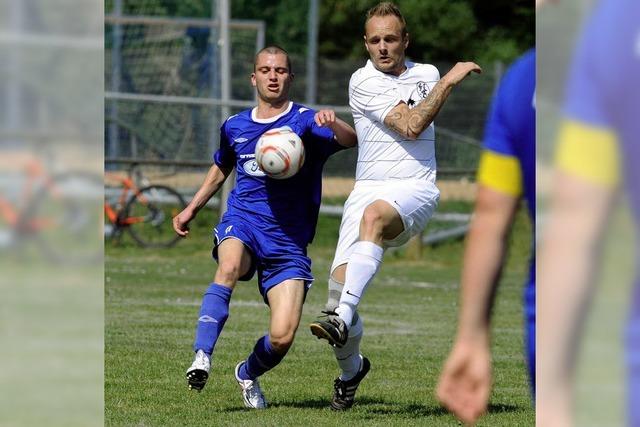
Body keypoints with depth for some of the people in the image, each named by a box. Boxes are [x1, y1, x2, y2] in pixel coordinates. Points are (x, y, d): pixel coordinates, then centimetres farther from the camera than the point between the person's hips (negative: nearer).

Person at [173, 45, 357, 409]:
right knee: (230, 266, -37)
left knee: (282, 337, -12)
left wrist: (334, 124, -40)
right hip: (241, 226, 1)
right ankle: (202, 358, -41)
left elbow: (350, 141, -20)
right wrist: (192, 209, 28)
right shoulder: (235, 127, 12)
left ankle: (249, 374, 21)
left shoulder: (306, 121, -1)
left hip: (288, 241, -1)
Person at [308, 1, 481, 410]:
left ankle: (342, 317, -50)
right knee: (340, 279, -16)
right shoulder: (363, 82, -2)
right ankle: (351, 368, 14)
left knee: (374, 214, -36)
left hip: (416, 189, 1)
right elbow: (410, 126, -12)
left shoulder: (427, 74, 13)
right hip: (369, 188, -1)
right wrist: (449, 81, -10)